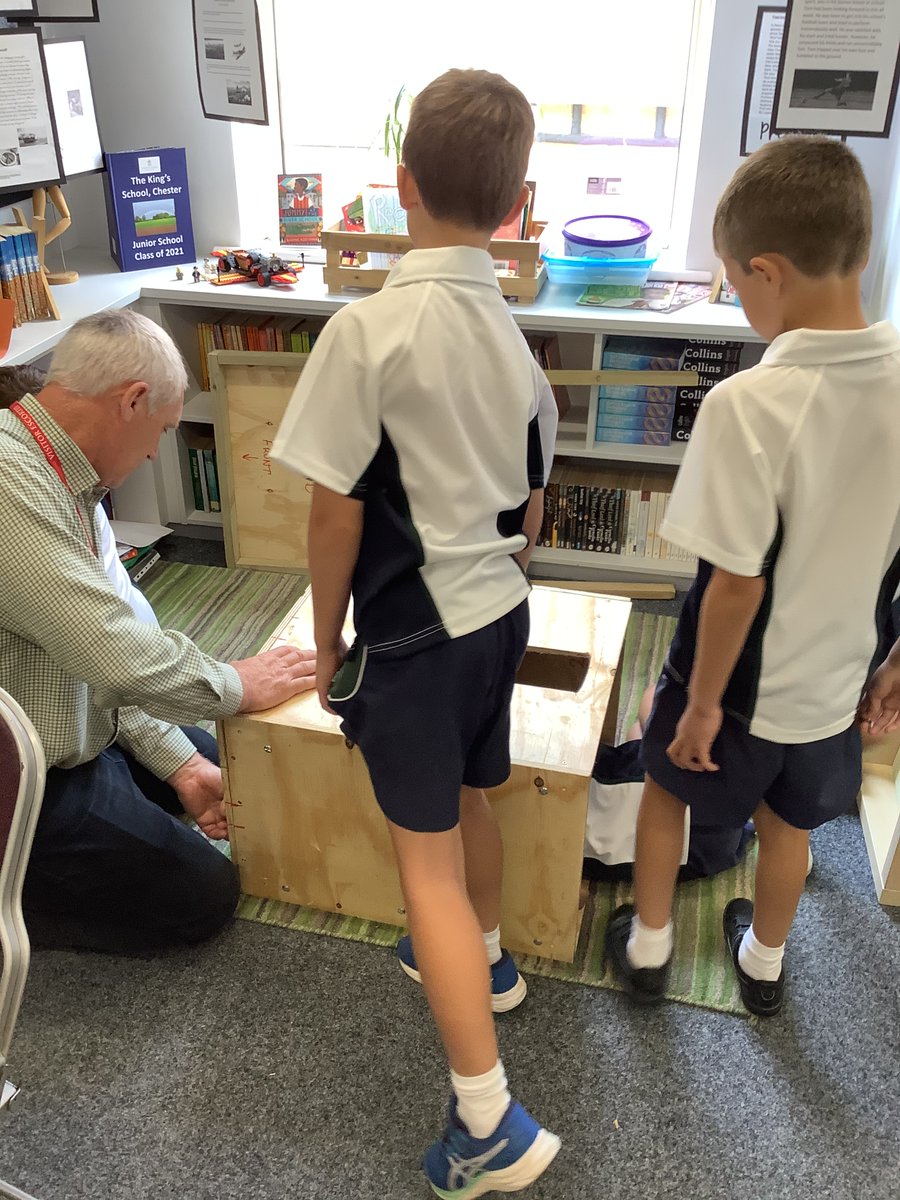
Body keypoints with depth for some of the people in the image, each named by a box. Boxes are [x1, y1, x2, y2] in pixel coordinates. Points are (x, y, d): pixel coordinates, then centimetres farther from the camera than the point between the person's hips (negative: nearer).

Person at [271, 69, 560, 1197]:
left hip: (414, 636, -7)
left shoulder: (368, 329, -19)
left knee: (426, 861, 2)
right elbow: (529, 505, 11)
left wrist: (327, 646, -3)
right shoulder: (514, 336, 3)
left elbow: (335, 514, -16)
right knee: (470, 805, 26)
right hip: (499, 614, 7)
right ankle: (484, 956, 50)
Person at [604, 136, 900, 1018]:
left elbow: (737, 583, -25)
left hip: (739, 681, -5)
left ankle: (647, 948, 42)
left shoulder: (750, 404, -30)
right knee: (786, 822, 26)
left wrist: (701, 702, -11)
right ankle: (763, 962, 50)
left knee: (667, 787, 23)